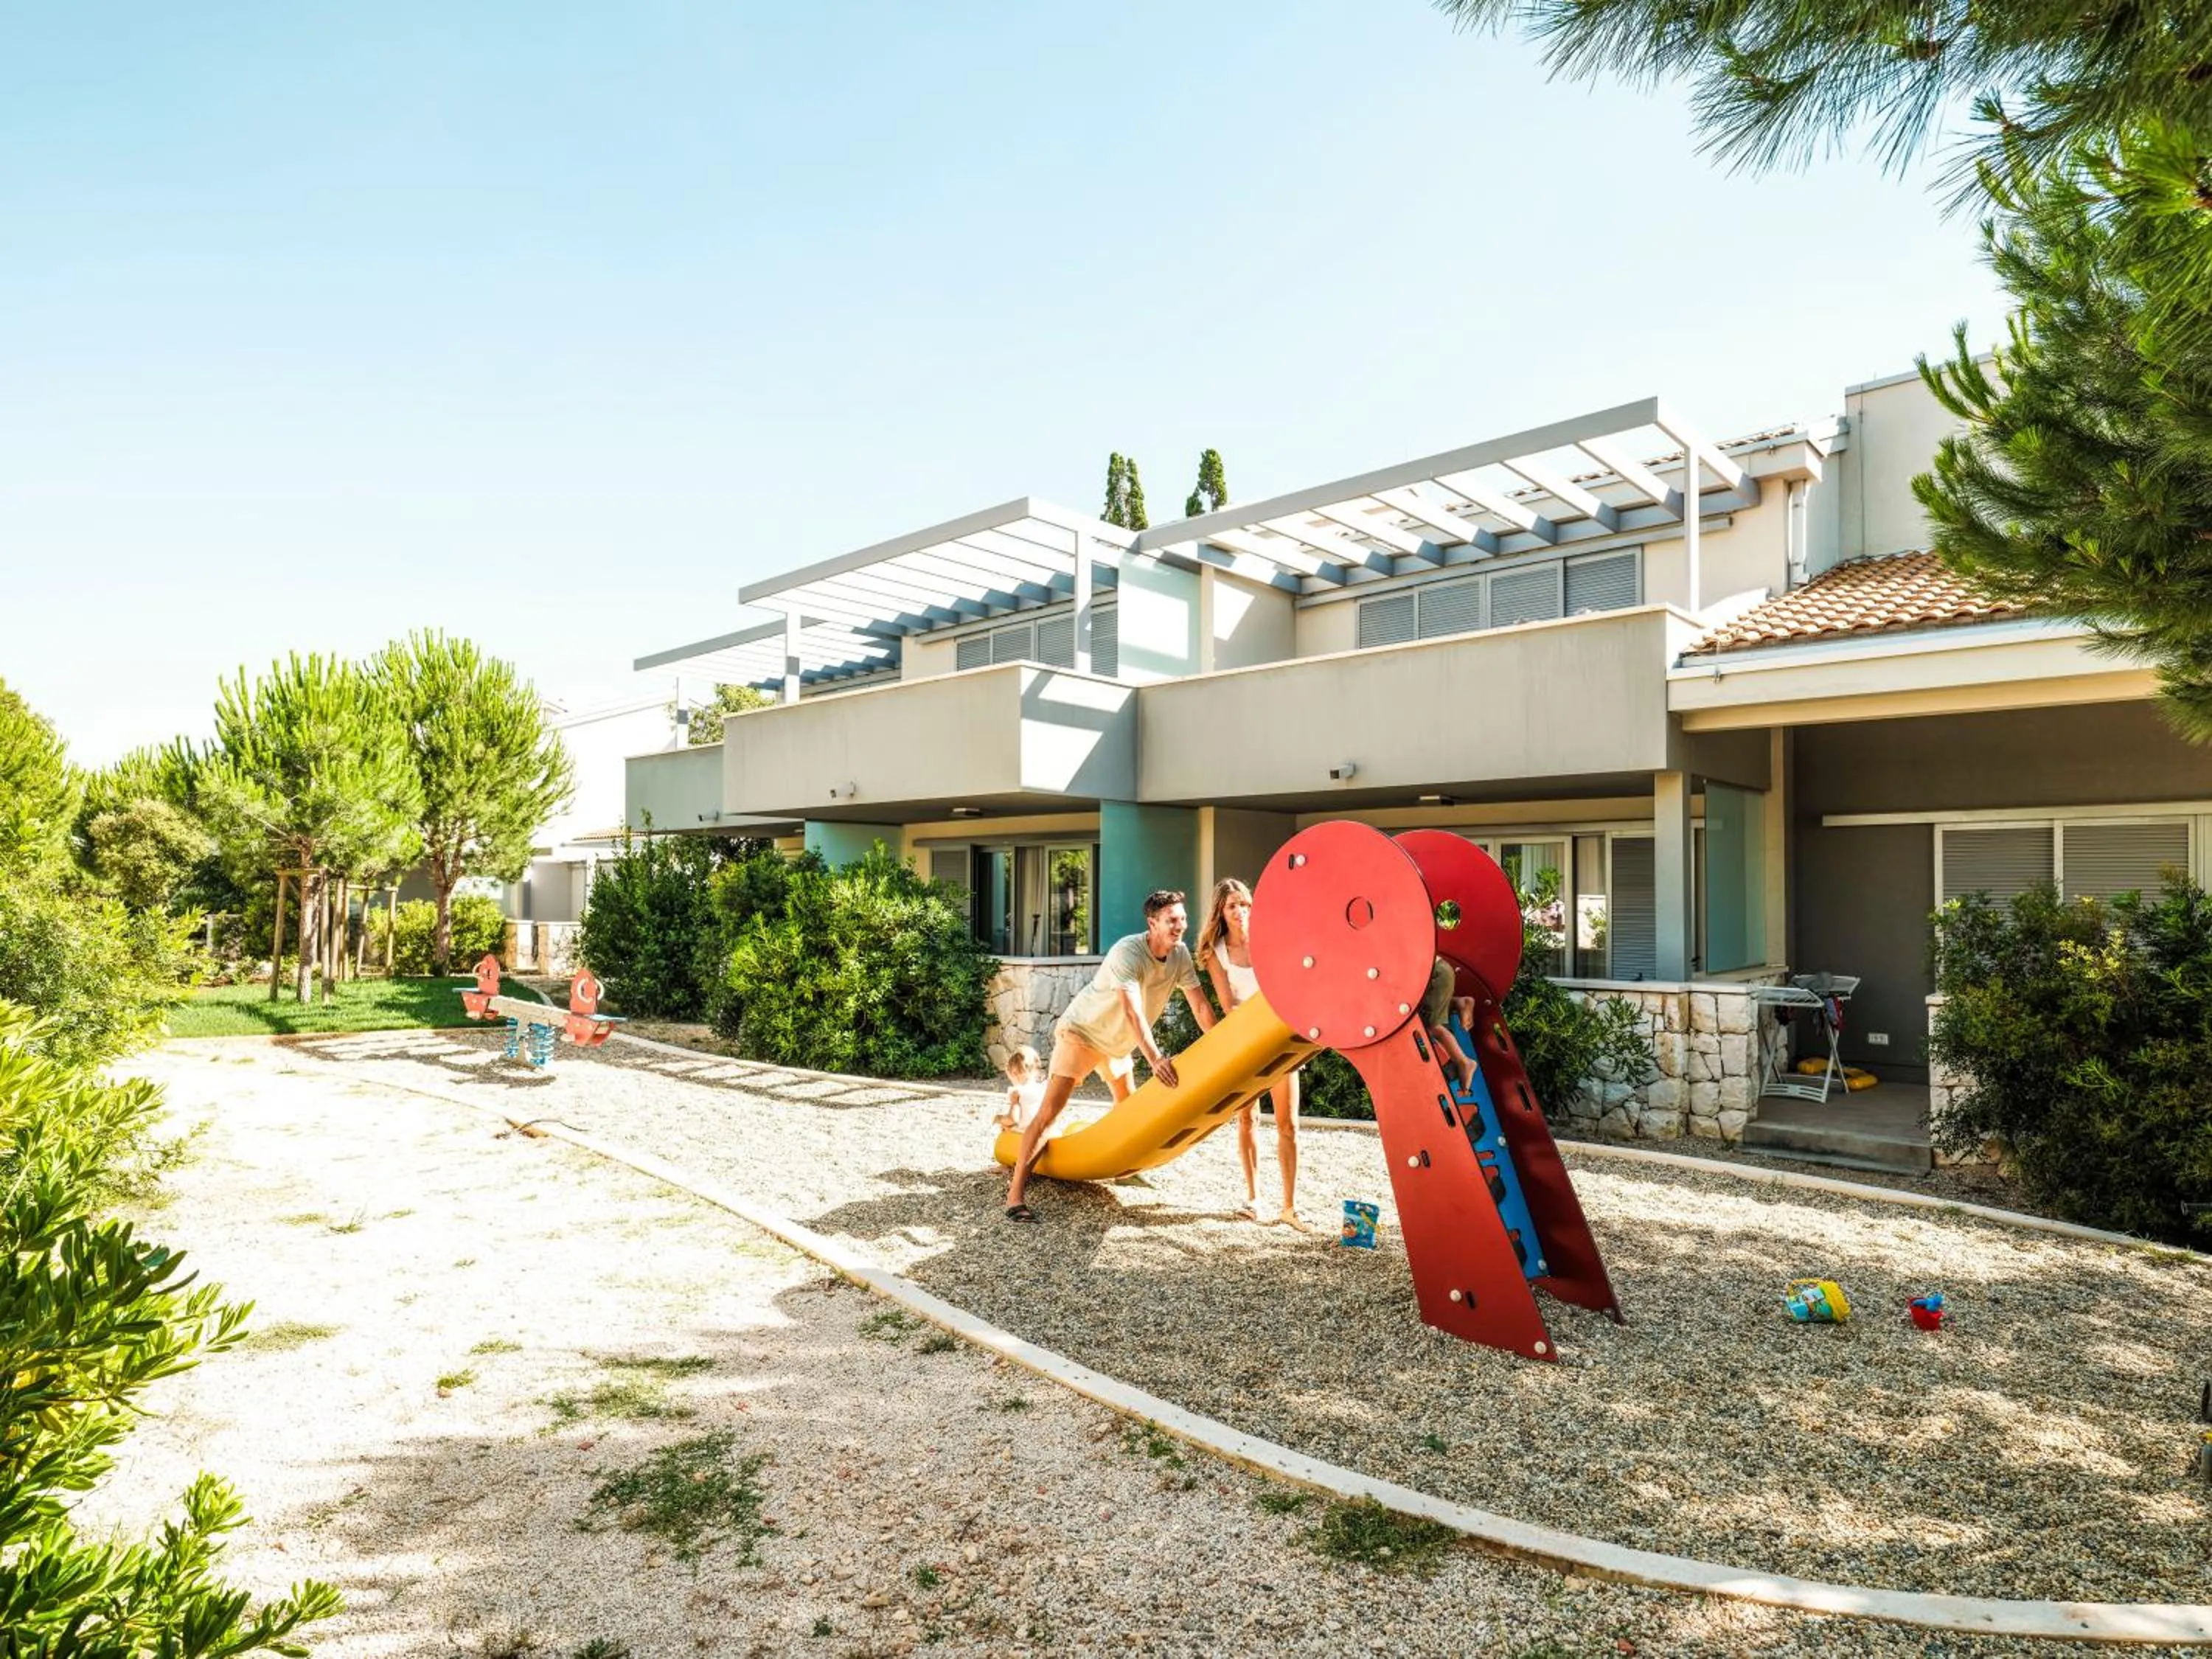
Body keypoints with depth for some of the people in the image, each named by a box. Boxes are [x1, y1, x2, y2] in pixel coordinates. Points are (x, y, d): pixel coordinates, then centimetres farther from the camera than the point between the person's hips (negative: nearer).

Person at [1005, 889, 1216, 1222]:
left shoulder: (1180, 955, -10)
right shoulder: (1128, 953, -32)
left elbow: (1200, 1007, -5)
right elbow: (1133, 1011, -42)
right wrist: (1155, 1059, -51)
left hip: (1118, 1042, 8)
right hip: (1081, 1032, -8)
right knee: (1049, 1111, -14)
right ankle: (1015, 1193, -14)